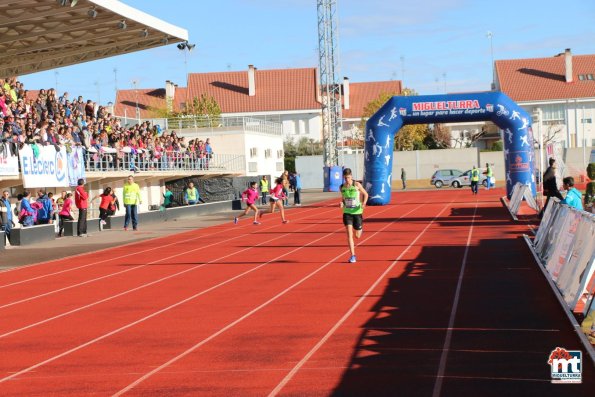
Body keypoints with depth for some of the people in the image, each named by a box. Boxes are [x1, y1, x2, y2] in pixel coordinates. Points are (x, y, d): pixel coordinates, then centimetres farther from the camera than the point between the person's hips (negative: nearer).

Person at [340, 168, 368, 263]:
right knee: (349, 234, -12)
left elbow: (366, 194, 2)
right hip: (347, 213, 2)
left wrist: (364, 203, -15)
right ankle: (353, 256, -8)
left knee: (357, 236, 9)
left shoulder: (357, 185, -9)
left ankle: (360, 229, 47)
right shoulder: (342, 187, 0)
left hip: (357, 212, -1)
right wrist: (342, 203, -5)